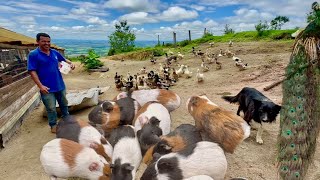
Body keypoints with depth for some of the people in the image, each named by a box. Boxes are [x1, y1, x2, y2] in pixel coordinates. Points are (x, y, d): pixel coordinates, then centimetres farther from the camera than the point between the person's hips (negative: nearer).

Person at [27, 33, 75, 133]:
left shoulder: (54, 52, 4)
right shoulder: (33, 54, -10)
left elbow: (64, 60, 21)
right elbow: (32, 72, -14)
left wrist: (70, 64, -3)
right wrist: (40, 86, -22)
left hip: (60, 85, 5)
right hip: (47, 88, -5)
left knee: (64, 104, 21)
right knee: (51, 108, 6)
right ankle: (53, 125, 27)